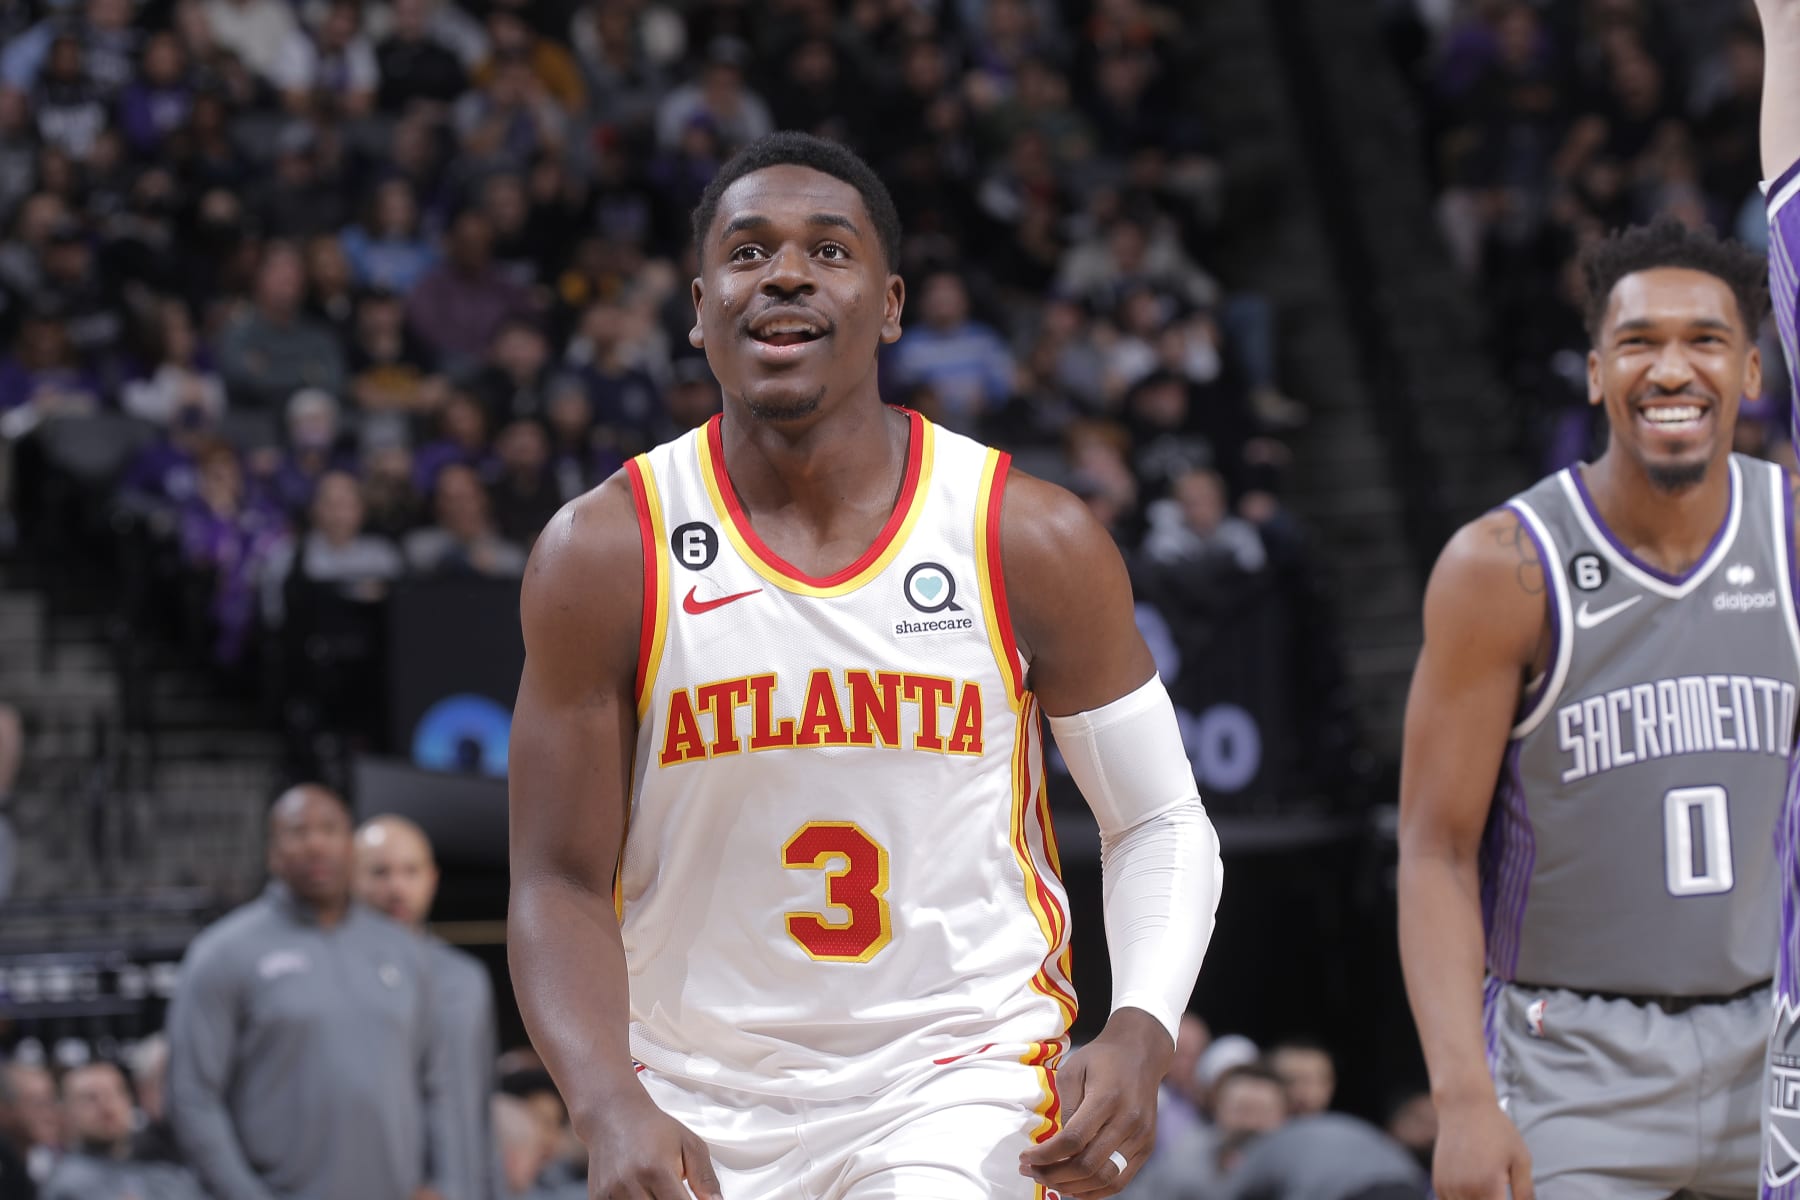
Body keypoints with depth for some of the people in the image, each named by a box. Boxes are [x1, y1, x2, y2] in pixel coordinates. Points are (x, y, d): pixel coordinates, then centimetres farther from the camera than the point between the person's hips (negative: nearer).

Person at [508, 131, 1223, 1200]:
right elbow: (561, 886, -7)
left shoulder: (1035, 542, -7)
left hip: (960, 1072, -1)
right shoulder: (606, 556, -7)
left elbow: (1160, 824, 2)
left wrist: (1140, 1036, -16)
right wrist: (613, 1110, -23)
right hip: (701, 1100, 1)